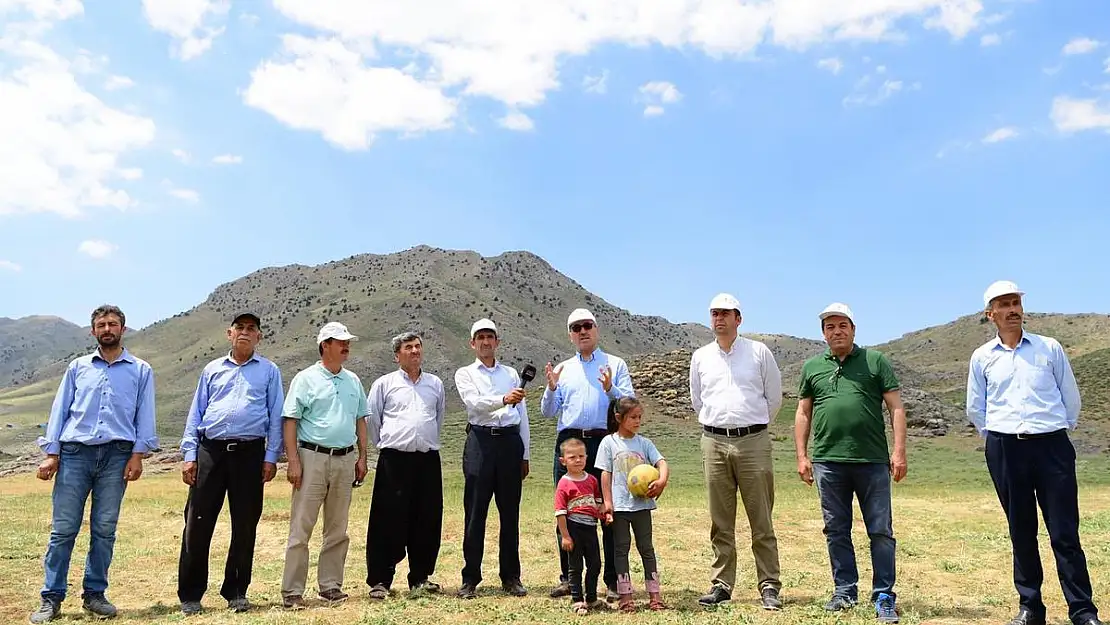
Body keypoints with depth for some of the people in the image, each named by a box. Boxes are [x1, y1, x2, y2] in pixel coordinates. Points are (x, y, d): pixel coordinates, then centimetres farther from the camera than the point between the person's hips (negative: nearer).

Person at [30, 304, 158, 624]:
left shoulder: (141, 370, 10)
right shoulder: (77, 367, 14)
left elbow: (145, 416, 5)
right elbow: (60, 410, 11)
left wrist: (138, 454, -5)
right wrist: (50, 453, 2)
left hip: (117, 454, -1)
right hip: (75, 452, 1)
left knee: (105, 529, 3)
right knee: (63, 528, -1)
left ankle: (94, 594, 14)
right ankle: (51, 598, 7)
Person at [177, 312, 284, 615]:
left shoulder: (269, 371, 9)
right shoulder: (212, 369, 15)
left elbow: (276, 417, 6)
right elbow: (195, 413, 12)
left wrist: (271, 457, -2)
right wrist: (189, 455, 3)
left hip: (250, 453, -1)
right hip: (210, 451, 1)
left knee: (245, 525, 4)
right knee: (198, 523, 0)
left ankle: (236, 591, 18)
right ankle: (190, 594, 13)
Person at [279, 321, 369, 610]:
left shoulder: (353, 380, 12)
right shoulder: (306, 378, -3)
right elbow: (290, 421, -6)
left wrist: (362, 457, 11)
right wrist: (293, 461, -12)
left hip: (345, 460, 5)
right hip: (313, 457, -5)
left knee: (338, 529, 10)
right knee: (301, 528, -2)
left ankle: (330, 585, 21)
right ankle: (292, 591, 6)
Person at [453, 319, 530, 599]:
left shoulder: (511, 373, 17)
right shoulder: (465, 374, 9)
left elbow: (523, 415, 16)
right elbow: (474, 403, -12)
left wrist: (525, 455, 11)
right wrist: (503, 399, -31)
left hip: (510, 441, 3)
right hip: (480, 441, -2)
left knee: (510, 512, 7)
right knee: (475, 512, 0)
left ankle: (511, 577, 17)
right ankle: (470, 578, 9)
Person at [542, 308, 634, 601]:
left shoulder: (616, 364, 9)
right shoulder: (562, 370, 17)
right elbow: (548, 412, 12)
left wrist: (610, 389, -19)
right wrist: (550, 389, -7)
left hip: (605, 442, -3)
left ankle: (613, 581, 8)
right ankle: (567, 578, 18)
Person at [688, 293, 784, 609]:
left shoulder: (759, 351, 3)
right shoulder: (700, 357, 10)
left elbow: (774, 396, 9)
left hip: (753, 442, -2)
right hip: (714, 443, 2)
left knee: (762, 521, 0)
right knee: (720, 522, 7)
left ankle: (769, 586, 9)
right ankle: (721, 586, 15)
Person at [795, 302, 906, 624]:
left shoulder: (875, 361, 6)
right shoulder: (812, 366, 12)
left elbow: (896, 407, 3)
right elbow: (803, 413, 13)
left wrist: (899, 451, -6)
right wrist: (802, 456, 6)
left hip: (873, 461, -2)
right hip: (828, 461, 2)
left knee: (881, 531, 2)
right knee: (836, 531, 10)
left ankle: (884, 597, 13)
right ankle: (845, 591, 22)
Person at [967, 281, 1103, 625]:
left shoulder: (1050, 347, 5)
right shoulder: (982, 357, 6)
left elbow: (1070, 396, 11)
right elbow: (975, 409, 14)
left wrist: (1060, 431, 14)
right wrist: (999, 438, 12)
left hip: (1052, 445, -1)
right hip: (1004, 450, 1)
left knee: (1065, 532, -1)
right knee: (1021, 531, 8)